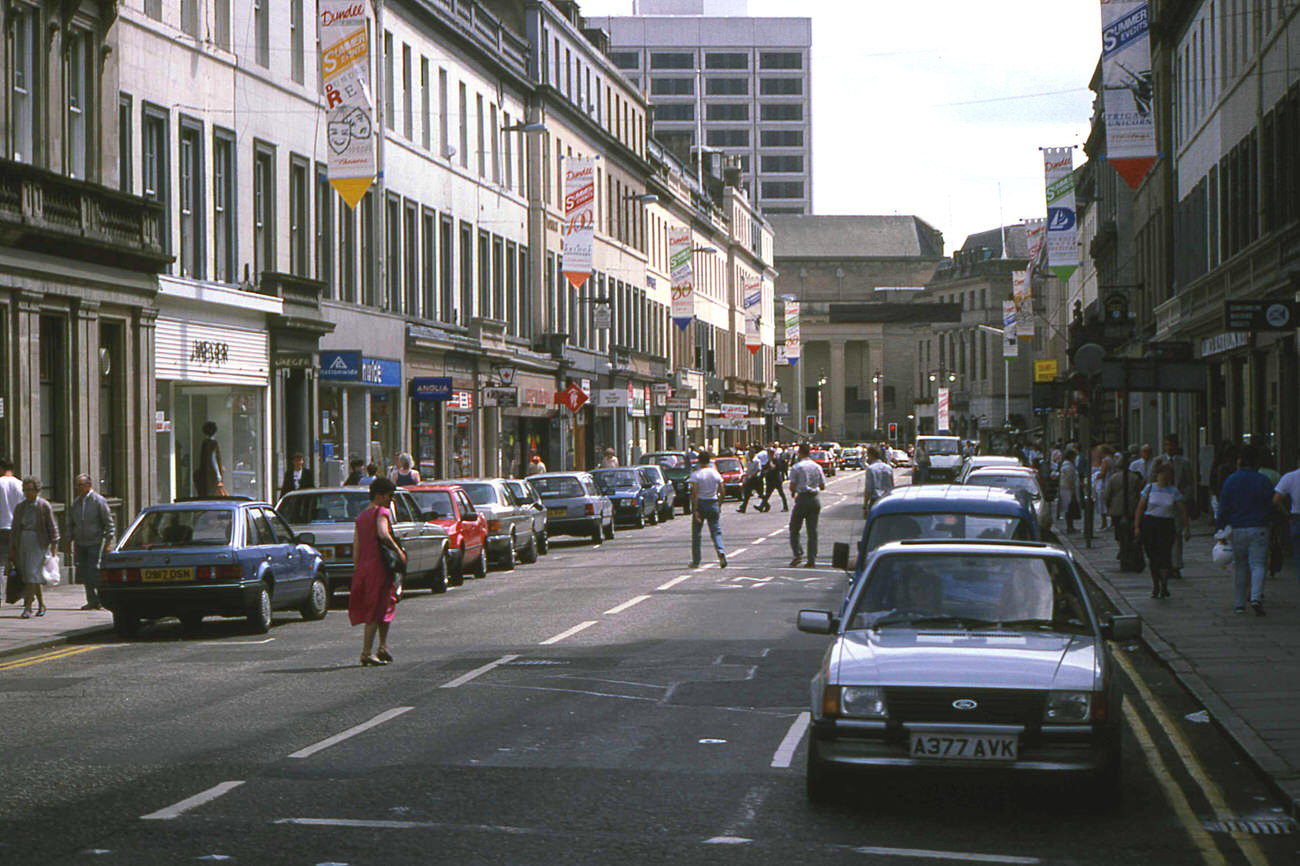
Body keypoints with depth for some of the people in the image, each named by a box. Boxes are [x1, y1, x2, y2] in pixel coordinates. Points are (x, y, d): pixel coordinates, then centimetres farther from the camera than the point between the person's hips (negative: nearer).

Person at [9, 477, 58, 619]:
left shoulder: (45, 506, -2)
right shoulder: (20, 507, 12)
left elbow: (52, 527, -2)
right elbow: (15, 528, 16)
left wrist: (53, 546, -7)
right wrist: (12, 549, 13)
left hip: (38, 542, -6)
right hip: (23, 542, 6)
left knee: (33, 573, -14)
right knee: (27, 574, 7)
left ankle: (27, 607, -17)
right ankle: (41, 605, 20)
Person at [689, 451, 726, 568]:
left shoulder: (695, 475, -9)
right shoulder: (716, 474, 2)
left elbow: (695, 493, -15)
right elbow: (721, 492, 3)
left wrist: (695, 510, -15)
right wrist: (719, 507, 14)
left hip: (700, 503, -2)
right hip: (713, 503, 2)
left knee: (696, 533, 8)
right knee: (716, 531, 6)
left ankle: (696, 561, 11)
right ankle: (721, 552, -21)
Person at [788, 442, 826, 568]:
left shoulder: (797, 467, -6)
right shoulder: (817, 467, 6)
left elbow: (792, 486, -8)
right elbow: (823, 486, 8)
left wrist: (794, 491, 13)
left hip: (802, 498, -4)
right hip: (815, 498, 4)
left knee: (794, 529, 7)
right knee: (813, 530, 6)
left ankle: (797, 553, -9)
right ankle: (812, 560, 3)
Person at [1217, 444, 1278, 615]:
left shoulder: (1230, 481, 2)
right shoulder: (1263, 481, -2)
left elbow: (1223, 508, 3)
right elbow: (1271, 506, 2)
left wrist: (1220, 529, 8)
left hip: (1237, 530, 2)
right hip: (1258, 530, -2)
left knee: (1239, 567, 11)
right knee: (1258, 565, -3)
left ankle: (1238, 604, 11)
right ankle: (1256, 597, -24)